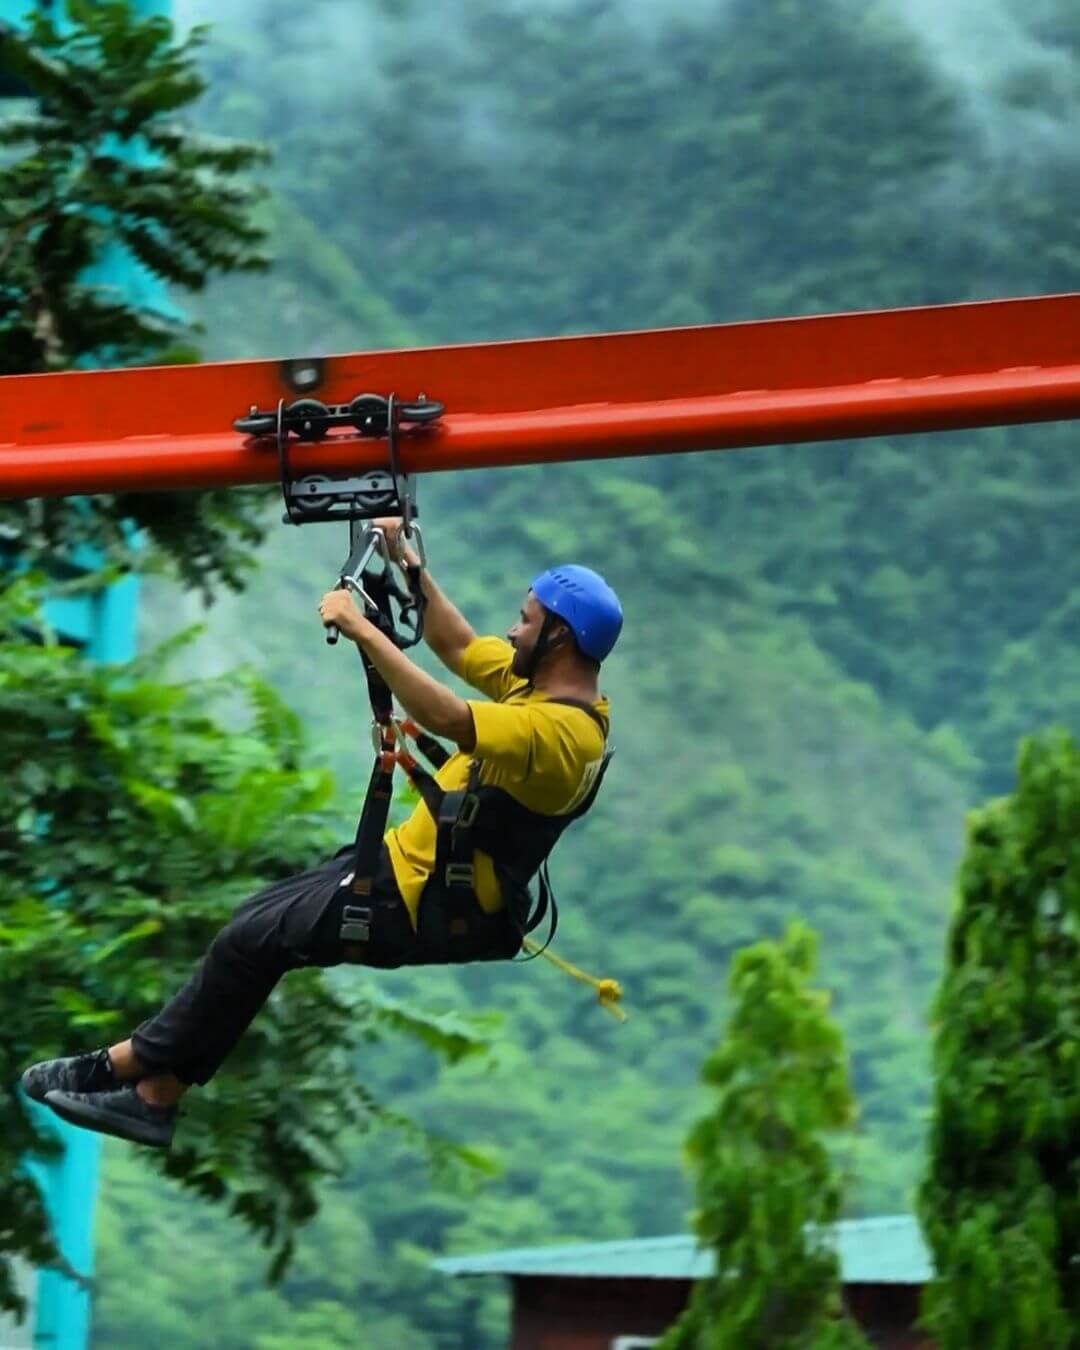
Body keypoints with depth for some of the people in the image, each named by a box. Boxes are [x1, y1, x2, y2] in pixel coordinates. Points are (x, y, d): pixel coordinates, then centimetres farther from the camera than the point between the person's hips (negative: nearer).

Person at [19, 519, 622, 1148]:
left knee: (251, 940, -6)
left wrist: (363, 628, -33)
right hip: (417, 865, 10)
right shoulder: (546, 684, 5)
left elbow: (447, 718, -38)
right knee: (257, 918, 7)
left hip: (432, 909, -10)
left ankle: (130, 1065, 10)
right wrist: (407, 562, 5)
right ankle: (156, 1095, 7)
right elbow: (458, 646, 16)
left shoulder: (559, 731, -26)